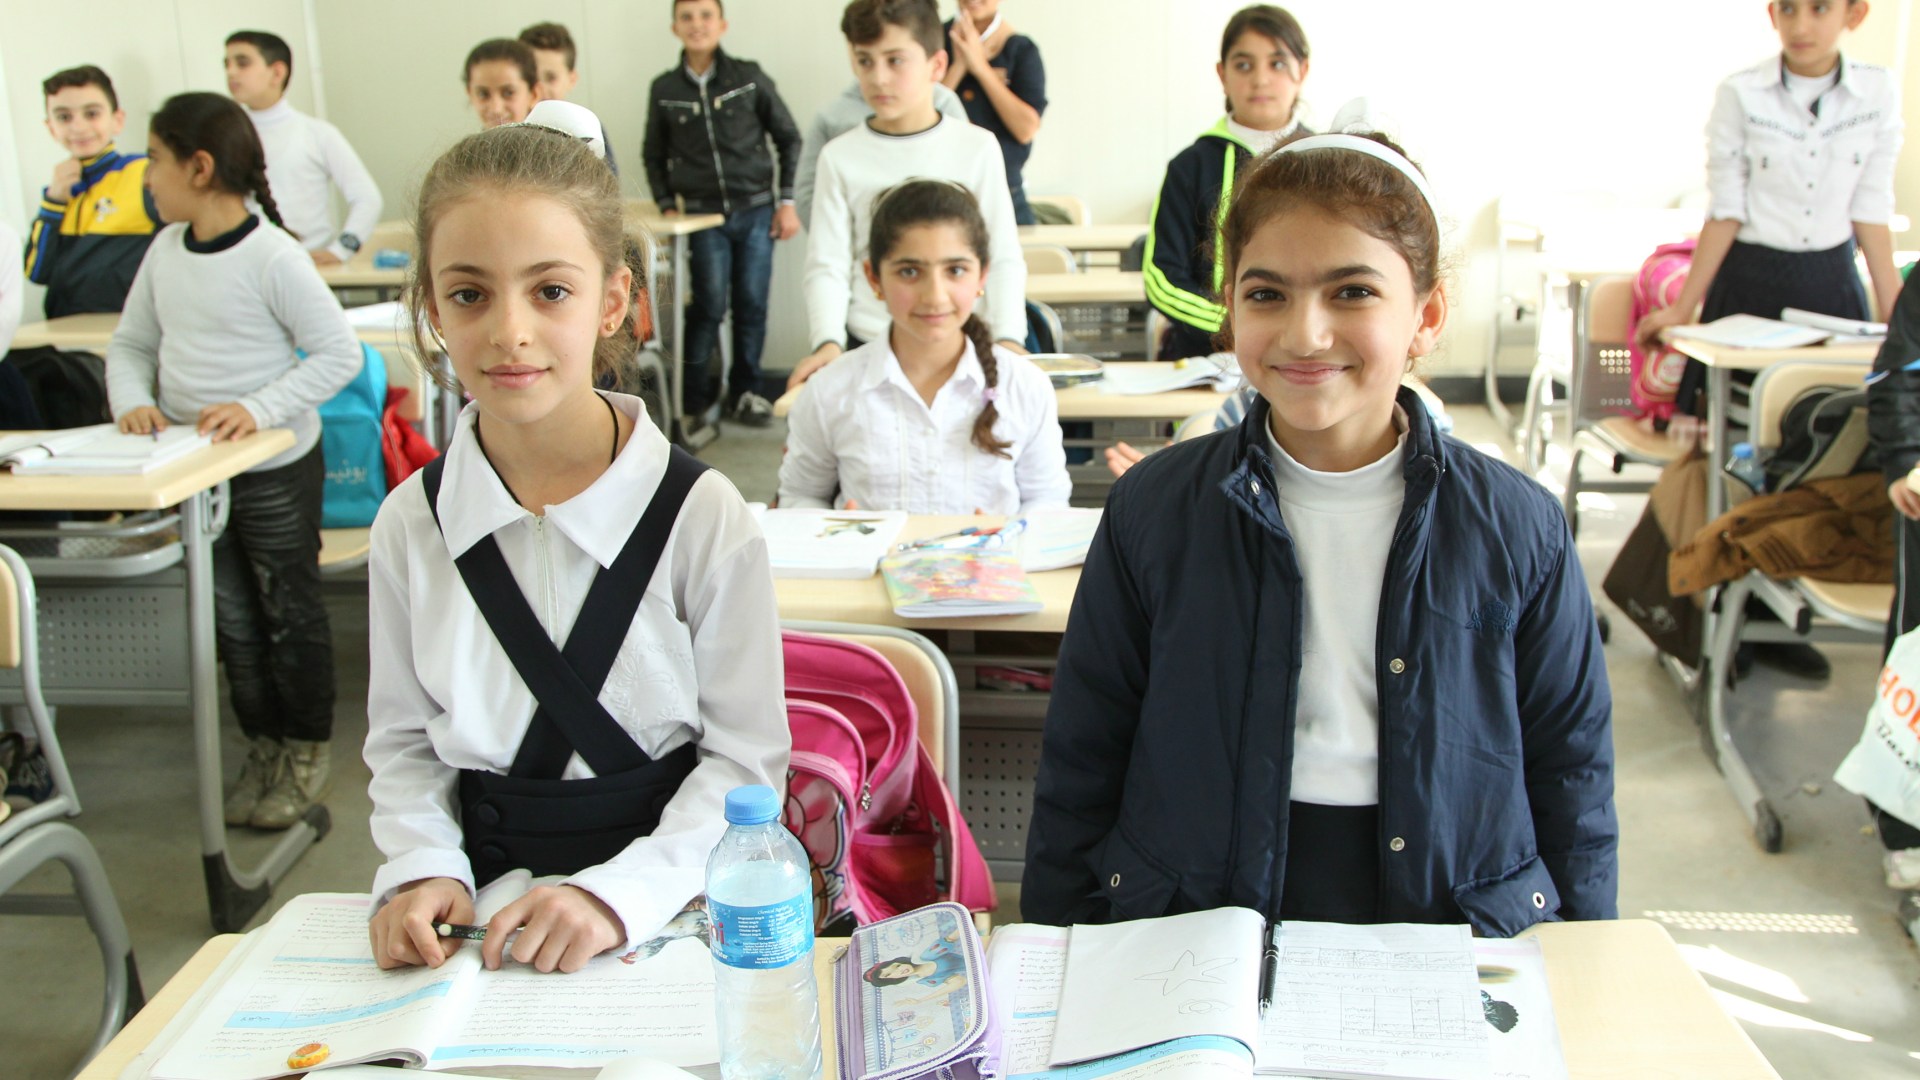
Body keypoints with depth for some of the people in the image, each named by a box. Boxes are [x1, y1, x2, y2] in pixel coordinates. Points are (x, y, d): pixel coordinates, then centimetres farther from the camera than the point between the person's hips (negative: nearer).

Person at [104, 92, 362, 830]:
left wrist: (260, 409, -27)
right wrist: (132, 401, -12)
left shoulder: (272, 257, -18)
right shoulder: (166, 251, 3)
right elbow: (131, 344, 9)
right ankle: (263, 748, 30)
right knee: (231, 618, 15)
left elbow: (339, 354, -18)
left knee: (290, 611, 9)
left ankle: (308, 751, 24)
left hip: (276, 469, -6)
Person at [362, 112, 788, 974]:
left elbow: (744, 758, -5)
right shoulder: (411, 523, 1)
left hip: (666, 920, -3)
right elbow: (402, 745, 10)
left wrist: (618, 894, -17)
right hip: (482, 919, 3)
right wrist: (422, 871, -8)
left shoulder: (702, 516, -10)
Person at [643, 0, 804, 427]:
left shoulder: (749, 77, 1)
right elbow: (654, 155, 14)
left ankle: (745, 390, 16)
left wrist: (786, 201, 2)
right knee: (710, 304, -8)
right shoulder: (664, 89, 4)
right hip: (703, 216, 0)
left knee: (752, 303, 2)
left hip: (756, 211, 0)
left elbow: (788, 139, 7)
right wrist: (666, 206, 4)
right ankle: (695, 392, 6)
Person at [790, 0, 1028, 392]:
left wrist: (1007, 338, -13)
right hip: (867, 349, 0)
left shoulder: (977, 148, 3)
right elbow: (827, 266, 1)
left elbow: (1004, 258, 2)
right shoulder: (840, 157, 4)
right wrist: (828, 342, -16)